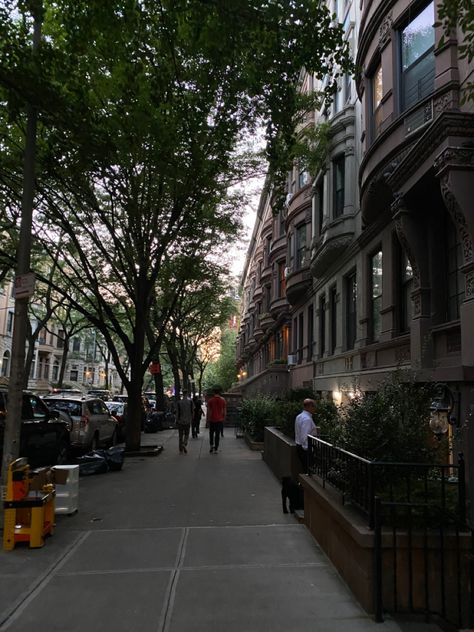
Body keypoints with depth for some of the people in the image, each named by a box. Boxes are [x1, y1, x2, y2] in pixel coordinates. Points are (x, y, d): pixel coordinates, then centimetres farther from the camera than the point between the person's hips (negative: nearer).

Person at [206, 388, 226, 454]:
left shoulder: (210, 400, -5)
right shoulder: (223, 400, 0)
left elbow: (208, 411, -4)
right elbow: (225, 411, 3)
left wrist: (207, 419, 5)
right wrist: (224, 418, 13)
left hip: (212, 419, -1)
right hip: (220, 420, 1)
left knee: (211, 433, 17)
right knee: (217, 435, 5)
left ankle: (211, 445, 4)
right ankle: (215, 449, 6)